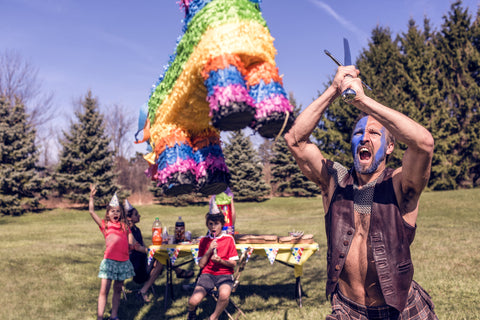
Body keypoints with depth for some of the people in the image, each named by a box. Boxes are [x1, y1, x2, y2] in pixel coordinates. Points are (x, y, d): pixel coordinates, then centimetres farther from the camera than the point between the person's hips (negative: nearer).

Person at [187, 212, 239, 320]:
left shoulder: (229, 239, 3)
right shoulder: (204, 240, 9)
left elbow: (233, 263, 2)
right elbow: (201, 264, 4)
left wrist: (220, 261, -16)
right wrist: (209, 250, -10)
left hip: (225, 274, -1)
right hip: (207, 274, 2)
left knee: (224, 295, -35)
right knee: (193, 301, -22)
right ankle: (192, 311, 18)